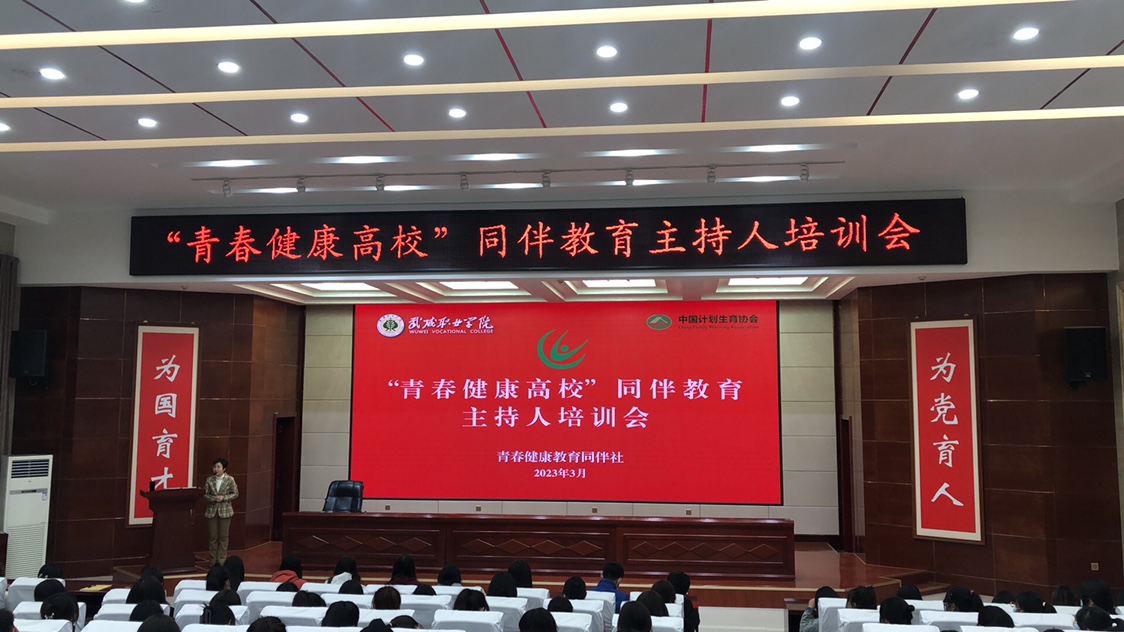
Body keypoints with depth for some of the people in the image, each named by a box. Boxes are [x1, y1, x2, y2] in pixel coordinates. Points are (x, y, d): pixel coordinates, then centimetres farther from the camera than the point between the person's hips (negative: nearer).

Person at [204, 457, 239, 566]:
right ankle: (213, 560, 16)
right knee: (212, 537, 5)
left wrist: (224, 497, -16)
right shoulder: (209, 480, 1)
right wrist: (214, 498, -17)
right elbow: (205, 494, 1)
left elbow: (235, 494, -1)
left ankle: (221, 560, 11)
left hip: (225, 511, -2)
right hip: (211, 511, 2)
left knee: (223, 537, 3)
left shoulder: (230, 480, -5)